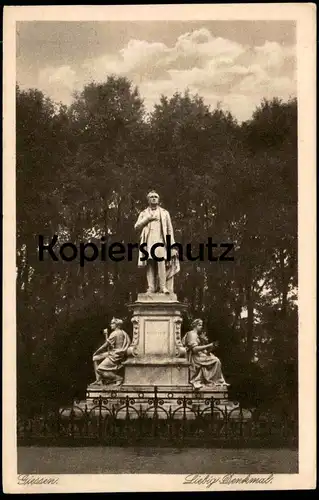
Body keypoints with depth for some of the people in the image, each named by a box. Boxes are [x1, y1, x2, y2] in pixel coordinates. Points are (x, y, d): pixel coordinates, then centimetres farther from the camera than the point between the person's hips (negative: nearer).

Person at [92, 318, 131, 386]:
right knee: (95, 358, 14)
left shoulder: (115, 333, -16)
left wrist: (96, 352, 2)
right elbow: (109, 344, 16)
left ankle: (119, 378, -9)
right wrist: (106, 334, 9)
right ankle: (99, 380, 8)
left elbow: (106, 345, -11)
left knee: (99, 369, -10)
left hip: (115, 356, -10)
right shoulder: (122, 333, 12)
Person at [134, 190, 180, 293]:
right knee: (150, 263, -9)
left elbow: (170, 229, 15)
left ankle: (163, 287, -21)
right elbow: (136, 226, 10)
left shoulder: (164, 213, 19)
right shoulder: (143, 213, 21)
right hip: (148, 241, 1)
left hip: (160, 240, -1)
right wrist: (147, 219, -2)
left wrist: (172, 244, 5)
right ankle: (151, 288, -12)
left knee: (161, 261, -19)